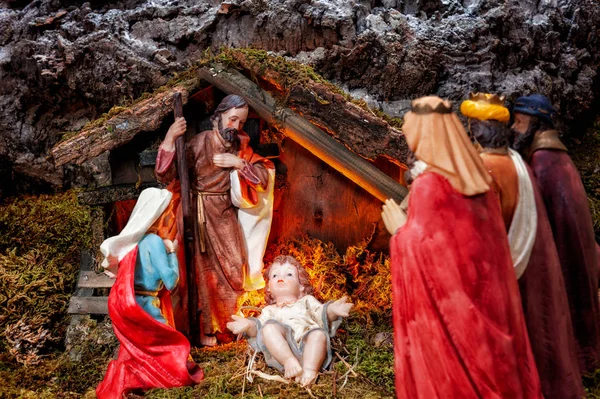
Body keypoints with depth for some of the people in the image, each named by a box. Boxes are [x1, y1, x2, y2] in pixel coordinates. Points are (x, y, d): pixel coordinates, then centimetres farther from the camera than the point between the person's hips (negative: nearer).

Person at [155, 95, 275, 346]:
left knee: (234, 269, 10)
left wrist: (240, 163, -15)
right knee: (204, 269, -3)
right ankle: (204, 329, 14)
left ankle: (228, 322, 31)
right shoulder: (199, 143, -12)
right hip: (200, 215, -5)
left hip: (226, 215, 5)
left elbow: (263, 179, 0)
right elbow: (165, 177, -19)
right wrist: (169, 139, -31)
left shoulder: (240, 146, 3)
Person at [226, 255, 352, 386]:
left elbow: (322, 315, 17)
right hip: (281, 349, 0)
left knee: (319, 333, -32)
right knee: (269, 327, -28)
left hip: (308, 343, 0)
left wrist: (331, 310, -8)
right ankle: (289, 361, -41)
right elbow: (259, 326, 18)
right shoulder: (270, 310, 37)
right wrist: (249, 325, -7)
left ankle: (310, 369, -46)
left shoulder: (307, 301, 35)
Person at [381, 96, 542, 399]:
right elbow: (491, 245, 13)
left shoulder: (427, 185, -17)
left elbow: (424, 252, -19)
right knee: (488, 369, 17)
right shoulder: (477, 179, 4)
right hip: (484, 300, 7)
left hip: (446, 306, -7)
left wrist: (400, 231, -2)